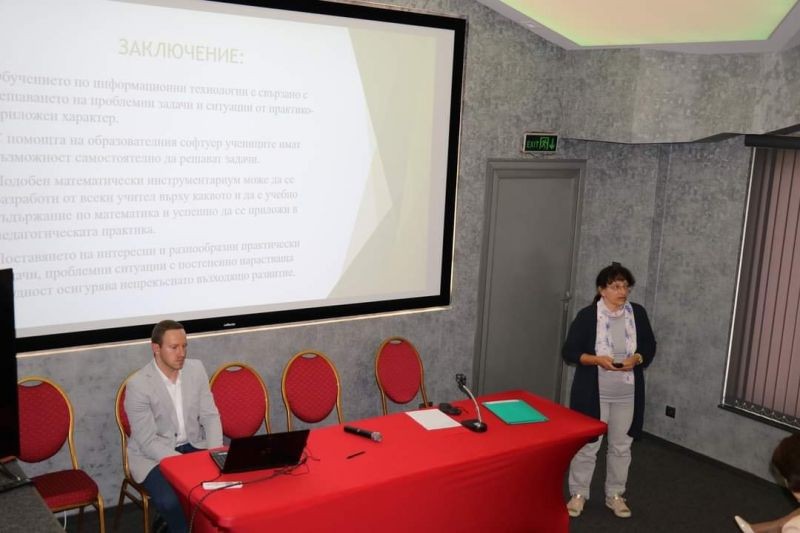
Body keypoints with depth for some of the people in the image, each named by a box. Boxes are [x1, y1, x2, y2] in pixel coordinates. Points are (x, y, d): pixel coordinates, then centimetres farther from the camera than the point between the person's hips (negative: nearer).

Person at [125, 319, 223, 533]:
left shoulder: (196, 368, -3)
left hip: (193, 446, 5)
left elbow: (210, 416, 2)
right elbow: (149, 442, -18)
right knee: (171, 502, -31)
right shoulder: (137, 385, -18)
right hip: (152, 455, -4)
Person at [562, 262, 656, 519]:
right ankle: (578, 494, 21)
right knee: (587, 444, 5)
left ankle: (615, 495, 29)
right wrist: (596, 359, -23)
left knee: (621, 446, 13)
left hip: (627, 394, 4)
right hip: (593, 392, -3)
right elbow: (569, 352, -8)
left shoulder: (638, 313, 0)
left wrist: (637, 359, -13)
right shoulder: (587, 315, -10)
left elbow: (650, 347, 8)